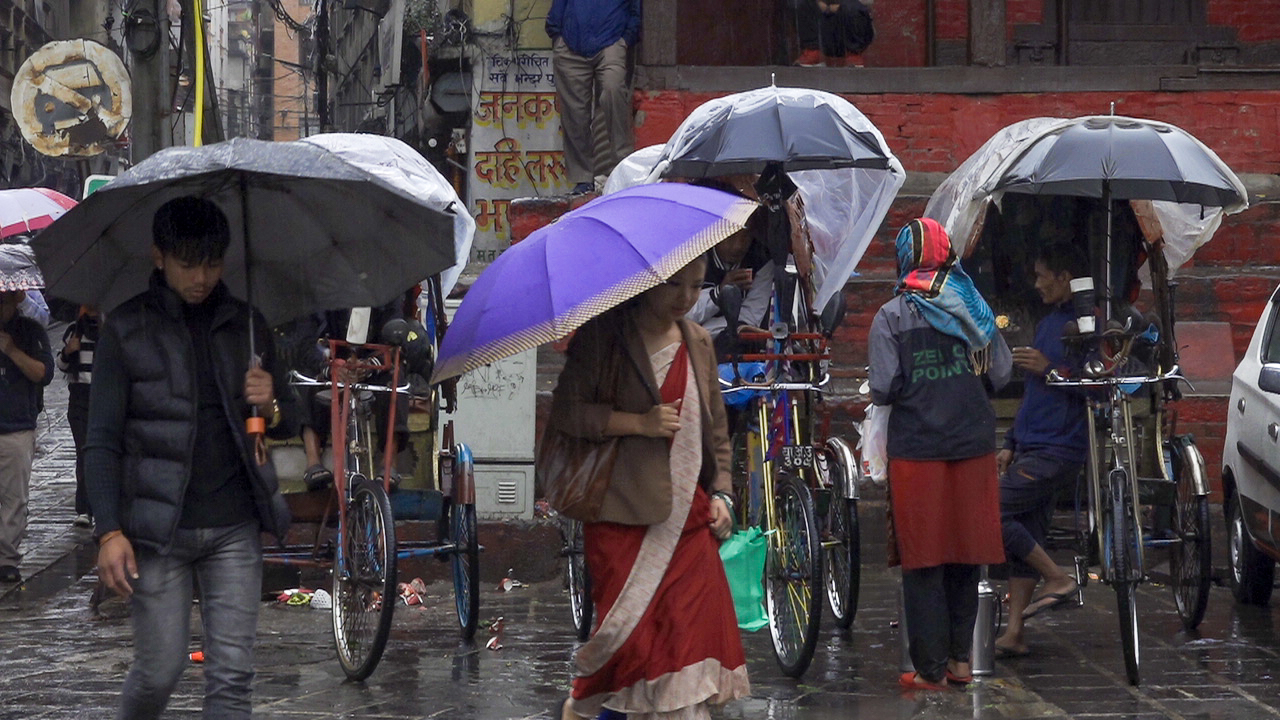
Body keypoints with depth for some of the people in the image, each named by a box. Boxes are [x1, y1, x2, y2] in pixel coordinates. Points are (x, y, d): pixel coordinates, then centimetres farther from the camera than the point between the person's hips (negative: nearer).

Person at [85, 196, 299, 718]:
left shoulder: (246, 325, 10)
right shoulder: (127, 329, 0)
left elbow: (288, 425, 18)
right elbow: (102, 441, -2)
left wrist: (270, 407, -7)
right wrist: (109, 532, -13)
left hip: (234, 530, 3)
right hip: (158, 529, -3)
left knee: (232, 675, -3)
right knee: (159, 670, -1)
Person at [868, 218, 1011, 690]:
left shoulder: (892, 316, -7)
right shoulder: (973, 307, 3)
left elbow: (883, 390, -12)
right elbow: (1001, 374, 3)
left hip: (916, 450, -3)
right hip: (973, 444, 3)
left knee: (923, 563, 2)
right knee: (966, 554, 13)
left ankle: (931, 669, 4)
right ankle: (961, 658, 20)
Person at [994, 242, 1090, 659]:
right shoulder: (1047, 324, 20)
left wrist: (1051, 369, -19)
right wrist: (1011, 444, 22)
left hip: (1058, 450, -9)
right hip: (1033, 449, 9)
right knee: (1025, 537, 5)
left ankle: (1059, 579, -7)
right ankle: (1013, 633, 5)